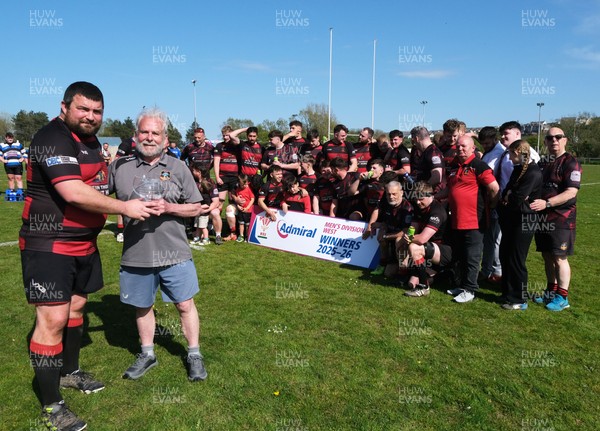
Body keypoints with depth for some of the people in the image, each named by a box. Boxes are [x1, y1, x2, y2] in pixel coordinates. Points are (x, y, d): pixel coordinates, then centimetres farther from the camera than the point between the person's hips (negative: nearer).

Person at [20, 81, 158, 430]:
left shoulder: (92, 140, 13)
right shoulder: (53, 139, -18)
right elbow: (74, 193, -29)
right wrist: (125, 207, -23)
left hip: (84, 242, 9)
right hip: (49, 244, -9)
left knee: (77, 305, 19)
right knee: (53, 319, -8)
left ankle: (70, 371, 39)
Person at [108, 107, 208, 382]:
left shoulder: (177, 168, 1)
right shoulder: (120, 167, 2)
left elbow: (196, 207, 2)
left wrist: (168, 207, -14)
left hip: (174, 253, -1)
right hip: (135, 254, 2)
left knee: (185, 305, 7)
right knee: (142, 306, 17)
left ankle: (194, 355, 26)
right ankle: (147, 354, 38)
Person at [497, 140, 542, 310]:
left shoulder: (533, 173, -17)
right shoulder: (518, 169, 13)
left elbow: (517, 199, -22)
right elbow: (507, 192, 12)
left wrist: (507, 197, -2)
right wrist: (509, 196, -9)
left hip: (523, 222, -9)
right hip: (511, 220, 9)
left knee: (516, 260, -2)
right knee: (505, 257, 14)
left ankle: (519, 300, 11)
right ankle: (508, 293, 27)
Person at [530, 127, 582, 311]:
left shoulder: (571, 163, -9)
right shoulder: (543, 164, 14)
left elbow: (571, 192, -19)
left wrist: (546, 203, -27)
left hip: (561, 218, -7)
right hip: (542, 217, 7)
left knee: (560, 258, -1)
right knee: (547, 256, 14)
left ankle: (562, 297, 9)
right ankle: (551, 292, 27)